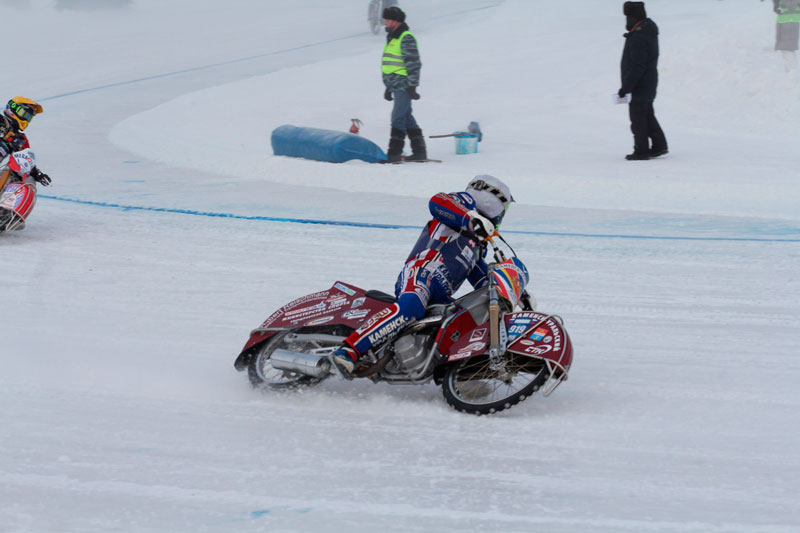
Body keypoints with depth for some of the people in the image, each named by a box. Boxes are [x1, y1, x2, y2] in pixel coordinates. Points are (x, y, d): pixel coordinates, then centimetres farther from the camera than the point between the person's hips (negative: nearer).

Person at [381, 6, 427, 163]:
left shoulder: (406, 38, -12)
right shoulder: (392, 38, 19)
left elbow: (413, 63, -16)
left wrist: (412, 87, -19)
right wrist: (388, 87, 25)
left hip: (404, 86, -10)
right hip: (396, 85, 10)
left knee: (398, 117, -11)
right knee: (407, 118, 11)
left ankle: (394, 153, -13)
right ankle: (419, 151, 14)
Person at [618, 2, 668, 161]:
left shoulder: (638, 38, -23)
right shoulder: (648, 30, 11)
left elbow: (636, 68, -25)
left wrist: (625, 87, -20)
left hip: (639, 87, -10)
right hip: (648, 84, 10)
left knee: (638, 118, -3)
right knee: (647, 115, 19)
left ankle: (641, 151, 1)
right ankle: (659, 145, 24)